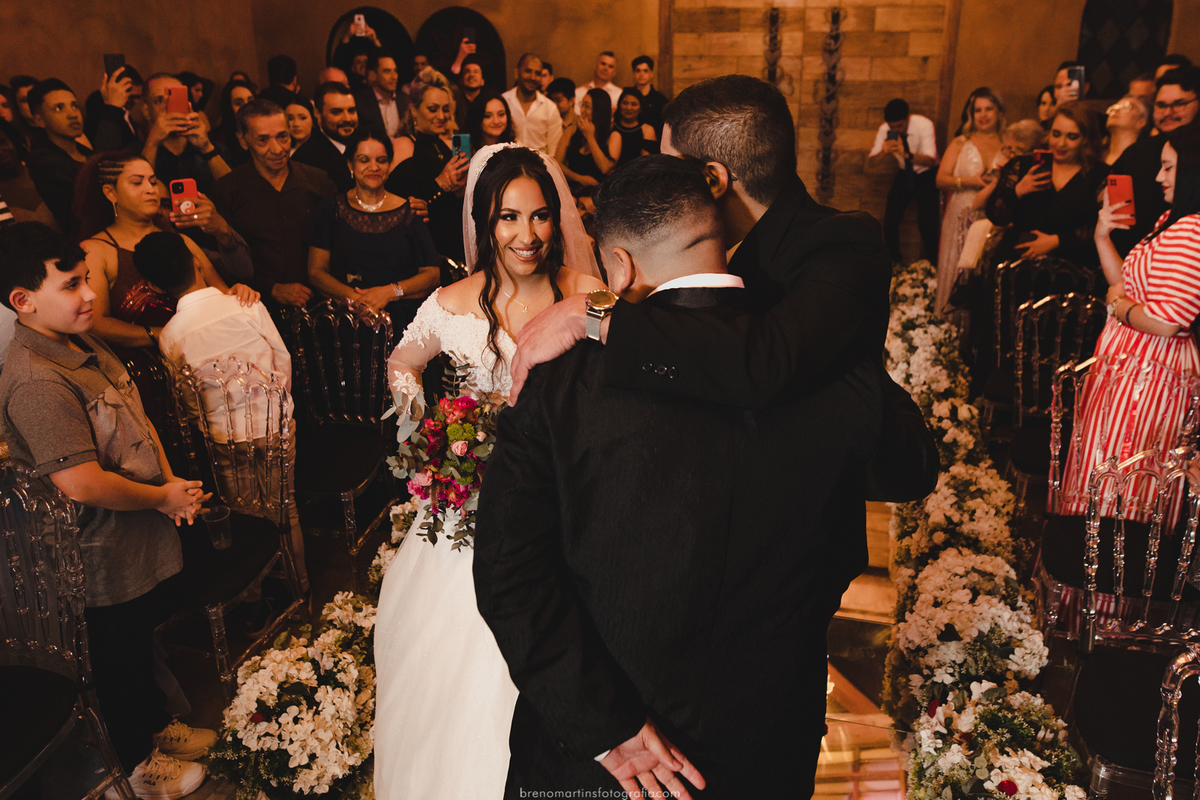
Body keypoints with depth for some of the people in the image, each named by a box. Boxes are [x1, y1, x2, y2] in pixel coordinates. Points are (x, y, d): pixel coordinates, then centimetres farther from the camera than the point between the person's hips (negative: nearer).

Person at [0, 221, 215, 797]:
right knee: (121, 663, 15)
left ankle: (158, 726, 50)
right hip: (106, 560, -9)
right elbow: (82, 484, -33)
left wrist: (172, 482, -2)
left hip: (147, 544, 9)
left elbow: (137, 416, 12)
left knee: (145, 641, 27)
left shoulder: (85, 344, 2)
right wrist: (164, 497, -18)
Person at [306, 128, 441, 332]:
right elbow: (316, 272, 7)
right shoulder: (332, 209, 12)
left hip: (404, 321, 0)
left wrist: (390, 292, -10)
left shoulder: (408, 212, 11)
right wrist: (355, 297, -11)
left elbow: (432, 275, 6)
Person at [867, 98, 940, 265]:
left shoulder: (924, 125, -23)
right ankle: (895, 261, 10)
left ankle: (931, 264, 1)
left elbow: (930, 160, -32)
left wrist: (907, 154, -50)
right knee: (890, 218, -11)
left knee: (926, 222, -19)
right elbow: (872, 160, -13)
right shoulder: (885, 129, -13)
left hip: (927, 174, -4)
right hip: (905, 174, 4)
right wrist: (883, 153, -36)